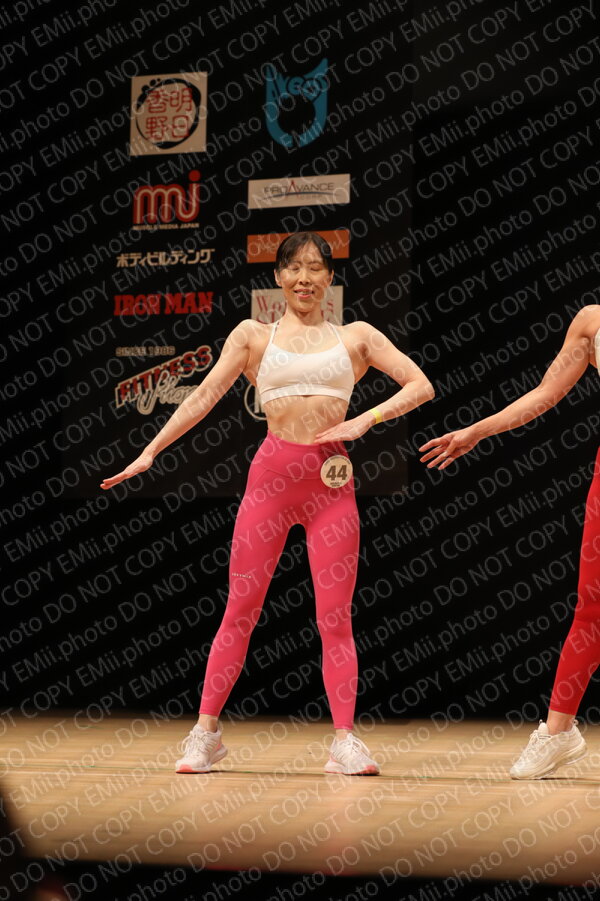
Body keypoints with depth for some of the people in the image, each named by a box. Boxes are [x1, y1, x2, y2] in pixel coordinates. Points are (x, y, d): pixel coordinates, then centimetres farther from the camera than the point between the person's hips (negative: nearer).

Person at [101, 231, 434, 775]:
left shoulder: (356, 337, 11)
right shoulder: (254, 336, 9)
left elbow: (421, 386, 6)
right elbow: (206, 395, 2)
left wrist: (363, 421, -6)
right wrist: (152, 451, -5)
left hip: (332, 480, 0)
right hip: (272, 473, 0)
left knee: (335, 617, -1)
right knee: (241, 609, 2)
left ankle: (345, 741, 0)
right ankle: (206, 732, 8)